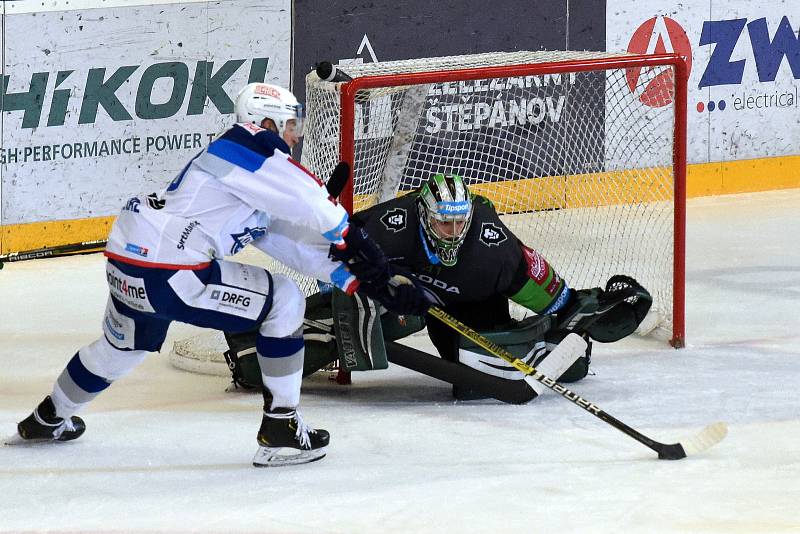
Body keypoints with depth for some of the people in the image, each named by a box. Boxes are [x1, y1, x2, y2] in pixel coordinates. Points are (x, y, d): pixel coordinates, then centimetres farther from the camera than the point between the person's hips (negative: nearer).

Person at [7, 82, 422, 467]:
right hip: (166, 274, -10)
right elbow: (313, 205, -13)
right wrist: (359, 244, 0)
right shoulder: (249, 146, -8)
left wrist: (351, 278, 16)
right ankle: (280, 429, 1)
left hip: (127, 266, 10)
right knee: (283, 302, -2)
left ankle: (49, 419, 58)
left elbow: (291, 241, 20)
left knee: (123, 345, 37)